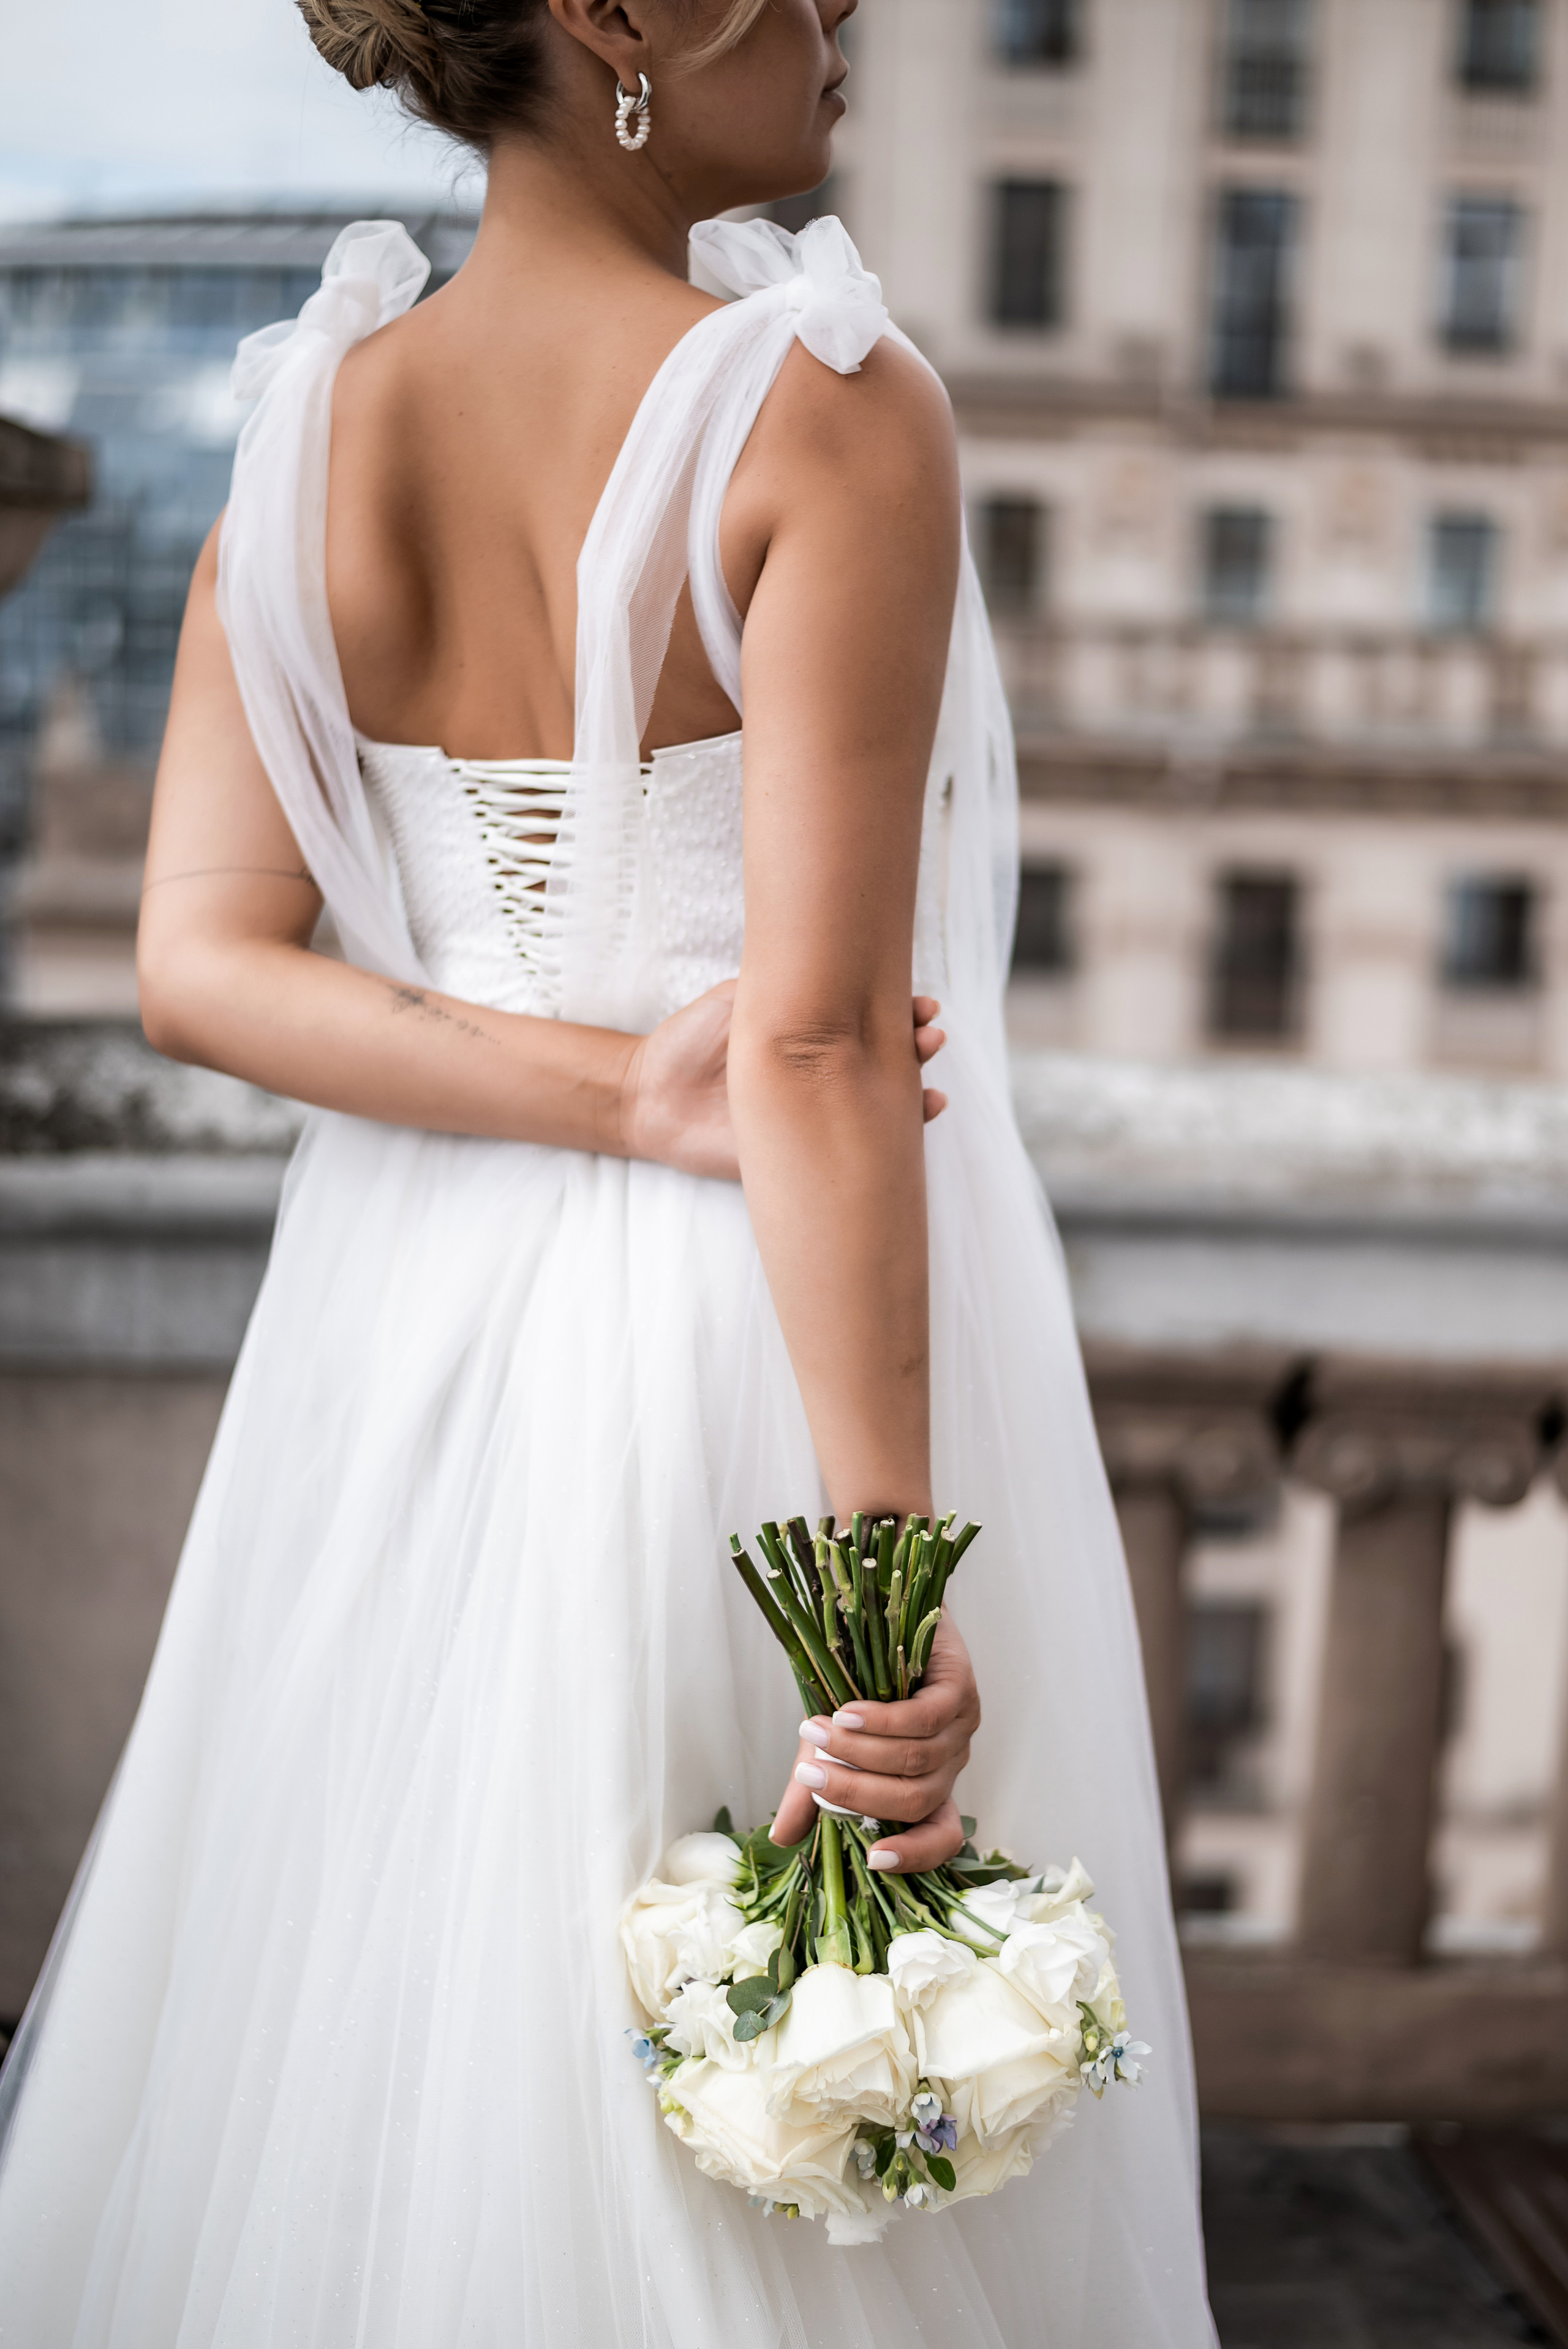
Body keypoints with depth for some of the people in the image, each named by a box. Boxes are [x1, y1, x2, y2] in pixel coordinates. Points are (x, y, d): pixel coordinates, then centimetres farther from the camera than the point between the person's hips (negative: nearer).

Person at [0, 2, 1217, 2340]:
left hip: (419, 1292, 6)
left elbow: (202, 963, -5)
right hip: (779, 1322, -5)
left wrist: (628, 1096, -11)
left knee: (370, 2010, 22)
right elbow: (817, 1043, -21)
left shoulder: (307, 428, 2)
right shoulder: (827, 415, -15)